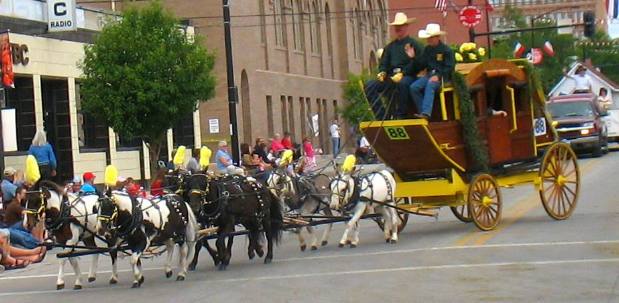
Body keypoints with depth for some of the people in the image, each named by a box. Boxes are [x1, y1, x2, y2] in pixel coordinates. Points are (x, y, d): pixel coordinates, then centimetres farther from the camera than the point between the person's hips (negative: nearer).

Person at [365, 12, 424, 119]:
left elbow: (417, 65, -6)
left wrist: (402, 74, -18)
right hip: (391, 78, 6)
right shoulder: (390, 47, 23)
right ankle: (382, 115, -17)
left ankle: (401, 115, -29)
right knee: (370, 85, -16)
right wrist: (382, 73, -1)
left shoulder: (413, 44, 6)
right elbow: (383, 63, 23)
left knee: (402, 83, -41)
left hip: (408, 76, -6)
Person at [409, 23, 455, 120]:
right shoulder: (427, 49, 15)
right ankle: (422, 111, -14)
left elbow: (449, 68, -9)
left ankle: (426, 113, -46)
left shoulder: (446, 50, -4)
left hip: (442, 76, -7)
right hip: (430, 74, 7)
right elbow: (422, 64, 11)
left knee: (430, 86, -37)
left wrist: (438, 76, -21)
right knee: (414, 87, -17)